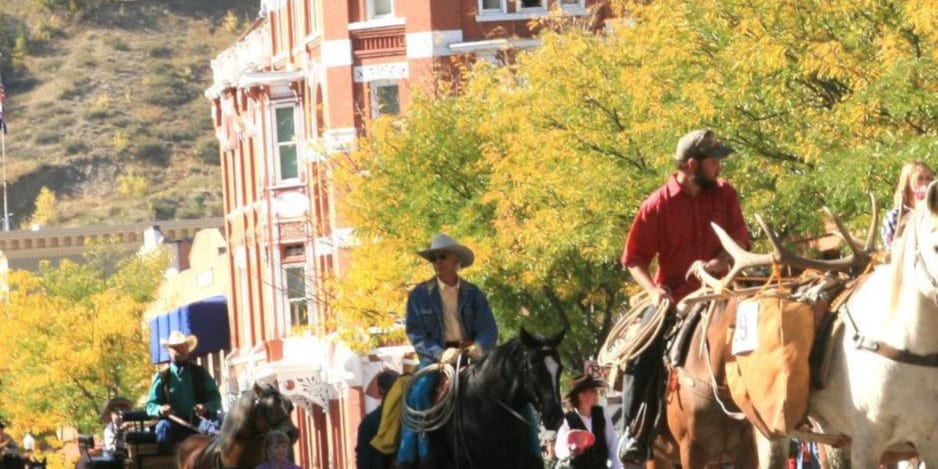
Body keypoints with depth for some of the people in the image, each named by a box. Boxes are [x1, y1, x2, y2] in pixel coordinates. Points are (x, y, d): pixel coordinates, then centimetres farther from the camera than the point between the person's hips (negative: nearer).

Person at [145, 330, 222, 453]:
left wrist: (206, 408, -13)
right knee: (164, 426, -36)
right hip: (173, 423, -1)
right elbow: (150, 405, 8)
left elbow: (215, 398, 10)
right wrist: (160, 409, -16)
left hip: (197, 423, 1)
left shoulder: (200, 373, 15)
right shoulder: (162, 377, 12)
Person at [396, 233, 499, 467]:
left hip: (471, 356, 2)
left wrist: (479, 346, -23)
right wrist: (440, 354, -20)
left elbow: (489, 329, 2)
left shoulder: (473, 294, 10)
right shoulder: (420, 295, 5)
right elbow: (415, 334, -2)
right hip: (436, 357, -2)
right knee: (418, 393, -29)